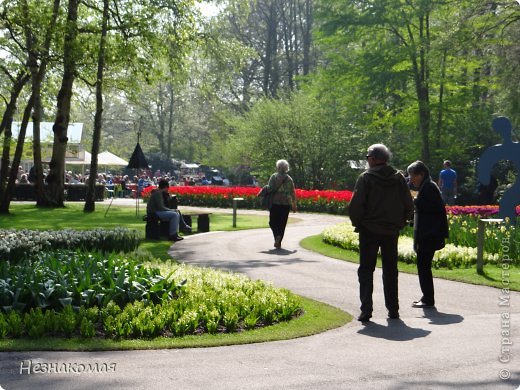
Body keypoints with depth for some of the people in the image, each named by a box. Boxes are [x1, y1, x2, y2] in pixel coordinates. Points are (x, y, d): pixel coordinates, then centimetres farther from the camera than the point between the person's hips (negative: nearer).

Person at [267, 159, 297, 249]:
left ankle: (277, 235, -18)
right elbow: (293, 193, 6)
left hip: (275, 202, -2)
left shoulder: (274, 176, -3)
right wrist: (294, 205, 13)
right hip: (286, 203, 2)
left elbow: (270, 188, -10)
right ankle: (279, 243, 7)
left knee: (273, 222, 9)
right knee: (282, 223, 8)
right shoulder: (289, 179, 5)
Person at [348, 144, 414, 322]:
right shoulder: (399, 178, 1)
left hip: (369, 230, -3)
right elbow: (409, 205, 1)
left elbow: (355, 205, -15)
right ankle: (393, 309, 16)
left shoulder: (366, 177, -10)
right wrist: (400, 222, 13)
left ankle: (366, 309, -3)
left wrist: (357, 223, 0)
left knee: (366, 270, 4)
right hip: (392, 231, 4)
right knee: (390, 270, 14)